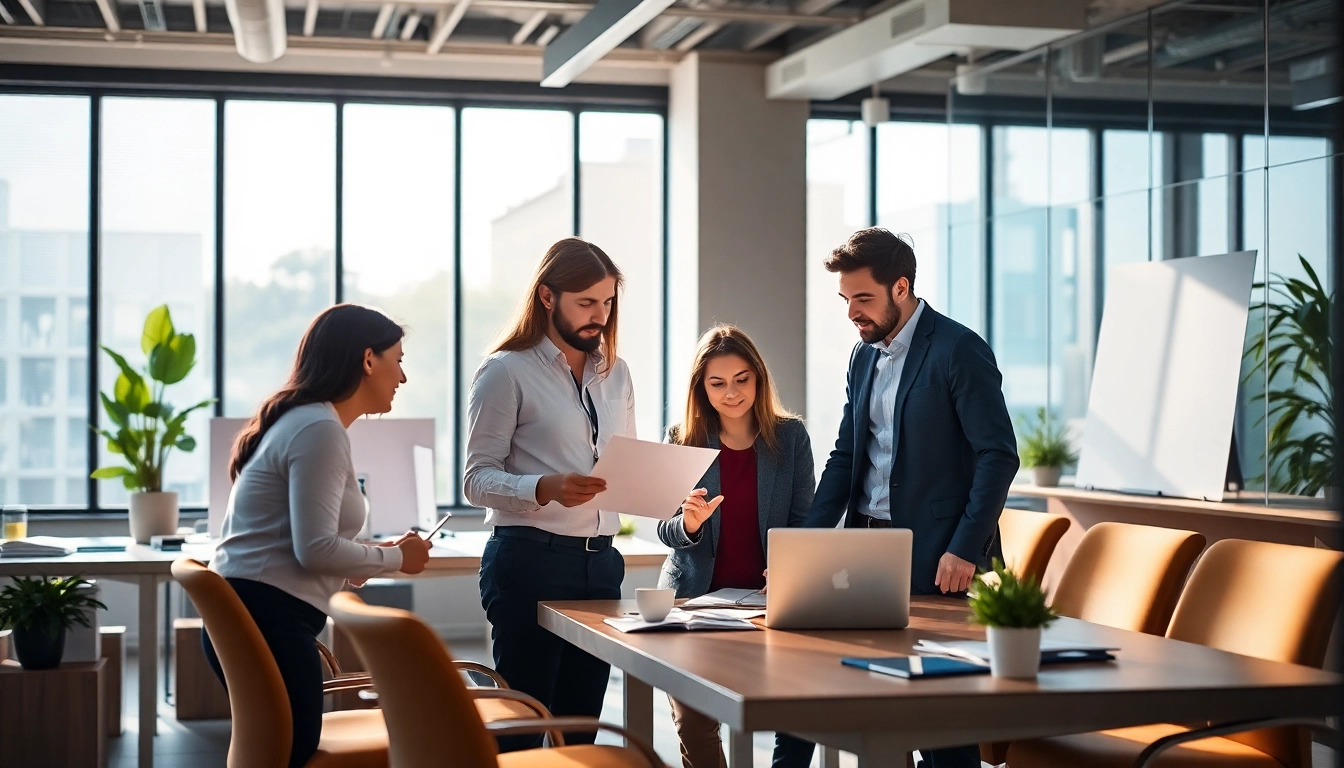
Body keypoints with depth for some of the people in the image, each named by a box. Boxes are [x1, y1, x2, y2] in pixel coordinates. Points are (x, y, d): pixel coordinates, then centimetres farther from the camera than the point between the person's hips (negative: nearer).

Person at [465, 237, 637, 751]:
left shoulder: (615, 373, 16)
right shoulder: (507, 372, -4)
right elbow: (478, 479, -9)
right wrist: (545, 489, -27)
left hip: (600, 559, 6)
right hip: (530, 559, -6)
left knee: (580, 724, 7)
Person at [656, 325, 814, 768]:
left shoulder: (790, 436, 1)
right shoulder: (683, 441, 1)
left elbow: (803, 521, 3)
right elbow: (665, 531, 0)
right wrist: (688, 524, -24)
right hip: (693, 595, 1)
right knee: (693, 722, -5)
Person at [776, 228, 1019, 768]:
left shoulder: (959, 351, -9)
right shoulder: (864, 355, 13)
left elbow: (999, 455, -12)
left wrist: (965, 548, -17)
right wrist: (810, 538, 5)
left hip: (933, 557, -7)